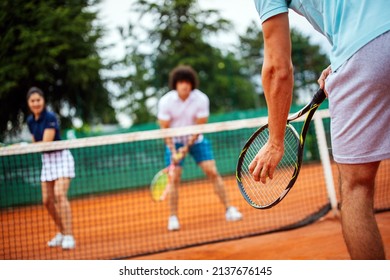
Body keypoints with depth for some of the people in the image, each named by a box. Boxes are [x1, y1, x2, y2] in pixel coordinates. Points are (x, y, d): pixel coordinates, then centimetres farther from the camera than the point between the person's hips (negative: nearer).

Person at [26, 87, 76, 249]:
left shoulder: (50, 118, -17)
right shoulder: (30, 121, 5)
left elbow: (46, 143, -23)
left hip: (61, 157, -7)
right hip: (46, 160, 7)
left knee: (60, 194, -21)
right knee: (47, 200, 4)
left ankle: (68, 237, -21)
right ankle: (62, 232, 22)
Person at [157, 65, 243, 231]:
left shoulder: (201, 99, -18)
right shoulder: (165, 102, -18)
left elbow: (199, 126, -14)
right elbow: (165, 129, -13)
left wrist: (187, 146, -22)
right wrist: (173, 151, -23)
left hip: (196, 140, 1)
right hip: (175, 142, 0)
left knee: (212, 172, -7)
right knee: (174, 178, -10)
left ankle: (229, 210, 1)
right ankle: (173, 217, 0)